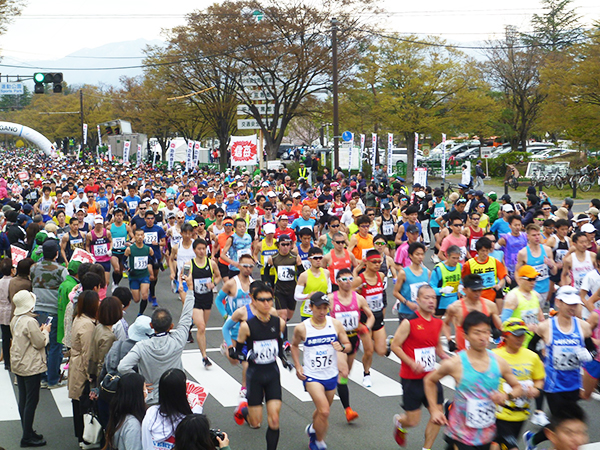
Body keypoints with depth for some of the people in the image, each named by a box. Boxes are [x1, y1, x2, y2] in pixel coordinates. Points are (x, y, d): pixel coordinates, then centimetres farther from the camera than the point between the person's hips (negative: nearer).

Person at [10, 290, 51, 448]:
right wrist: (45, 331, -2)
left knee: (23, 399, 15)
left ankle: (27, 432, 26)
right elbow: (40, 343, -19)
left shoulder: (15, 320, 6)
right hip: (31, 366, -9)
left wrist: (39, 331, 11)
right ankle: (27, 437, 4)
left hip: (18, 364, 9)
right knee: (31, 400, -1)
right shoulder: (30, 322, -23)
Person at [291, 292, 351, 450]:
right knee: (324, 411, -17)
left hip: (331, 375, 4)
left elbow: (348, 346, 1)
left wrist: (341, 347, -21)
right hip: (312, 376, -3)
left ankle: (313, 429, 52)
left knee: (322, 410, 20)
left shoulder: (336, 324, -5)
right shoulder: (302, 328, -10)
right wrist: (297, 366, -1)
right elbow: (294, 345, 9)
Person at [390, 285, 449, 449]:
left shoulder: (438, 323, 5)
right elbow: (395, 346, -11)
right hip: (412, 378, -6)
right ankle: (399, 422, 36)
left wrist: (446, 358, 3)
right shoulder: (409, 322, -15)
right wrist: (412, 363, -20)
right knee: (413, 420, 1)